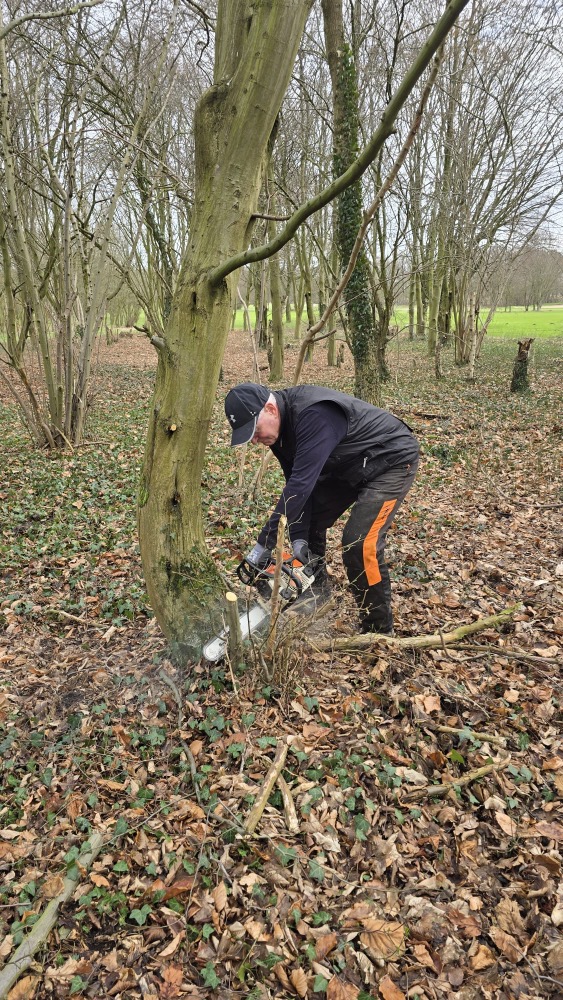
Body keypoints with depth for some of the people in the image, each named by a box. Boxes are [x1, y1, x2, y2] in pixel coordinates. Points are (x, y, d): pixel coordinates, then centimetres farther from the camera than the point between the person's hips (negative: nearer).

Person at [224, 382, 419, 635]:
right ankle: (317, 589, 28)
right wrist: (299, 538, -16)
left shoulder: (314, 414, -35)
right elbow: (297, 483, -6)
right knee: (309, 517, 8)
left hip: (393, 459, -9)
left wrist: (264, 544, -38)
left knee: (360, 542, -19)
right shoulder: (278, 426, -6)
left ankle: (379, 630, -2)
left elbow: (301, 483, -40)